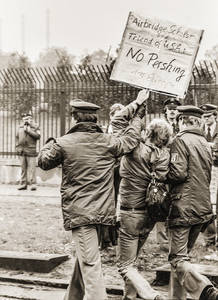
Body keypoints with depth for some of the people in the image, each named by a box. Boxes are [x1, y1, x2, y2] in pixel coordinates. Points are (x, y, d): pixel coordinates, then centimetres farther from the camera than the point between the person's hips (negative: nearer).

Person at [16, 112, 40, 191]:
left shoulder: (35, 126, 4)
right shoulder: (20, 127, 15)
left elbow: (38, 136, -10)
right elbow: (17, 137, 17)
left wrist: (28, 131, -13)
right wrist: (17, 147, 7)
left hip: (31, 150, -4)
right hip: (21, 151, 4)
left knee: (31, 167, -8)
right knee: (23, 168, 7)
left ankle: (33, 184, -6)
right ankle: (23, 184, 11)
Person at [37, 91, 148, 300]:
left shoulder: (63, 143, -6)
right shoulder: (108, 142, 2)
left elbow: (44, 162, 9)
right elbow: (131, 139, 19)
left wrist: (49, 145, 30)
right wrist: (136, 112, 32)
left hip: (77, 211, -4)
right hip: (101, 210, 4)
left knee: (90, 264, -7)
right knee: (84, 258, 21)